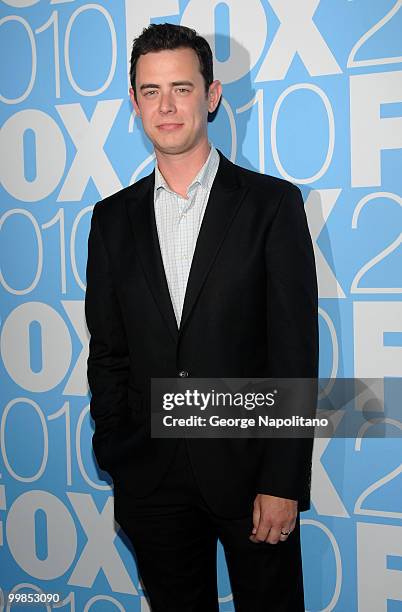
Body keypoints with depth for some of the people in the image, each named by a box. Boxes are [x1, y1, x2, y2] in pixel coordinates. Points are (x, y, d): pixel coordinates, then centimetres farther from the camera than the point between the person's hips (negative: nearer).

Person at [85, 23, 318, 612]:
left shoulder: (272, 203, -5)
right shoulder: (113, 218, 5)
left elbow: (295, 352, -9)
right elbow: (107, 353, 7)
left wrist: (283, 483, -12)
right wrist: (116, 468, 4)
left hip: (248, 469, -2)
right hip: (151, 476, 3)